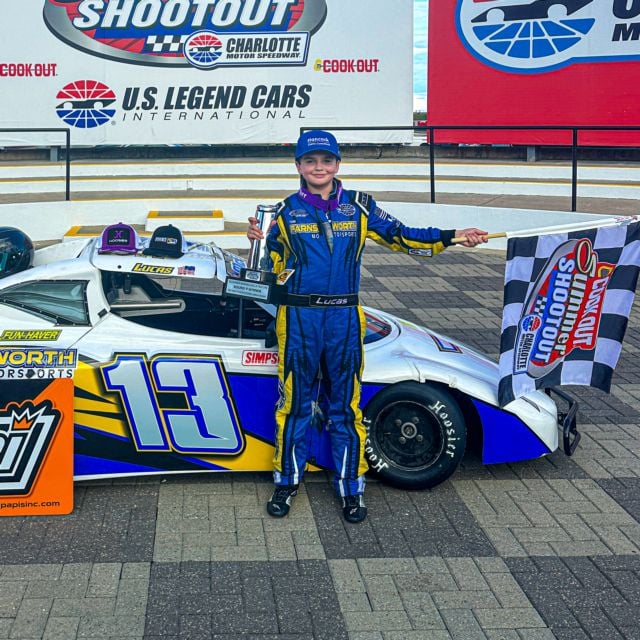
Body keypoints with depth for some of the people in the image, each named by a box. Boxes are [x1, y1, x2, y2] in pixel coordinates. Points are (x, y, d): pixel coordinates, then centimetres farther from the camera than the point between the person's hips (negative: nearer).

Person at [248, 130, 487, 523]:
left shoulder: (359, 207, 5)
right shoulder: (286, 211, 4)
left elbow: (399, 237, 8)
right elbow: (274, 266, 8)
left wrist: (451, 237, 1)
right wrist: (260, 242, -11)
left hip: (344, 318, 1)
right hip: (299, 317, -1)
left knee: (346, 404, 7)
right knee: (295, 402, 7)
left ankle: (351, 486, 17)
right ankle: (287, 480, 21)